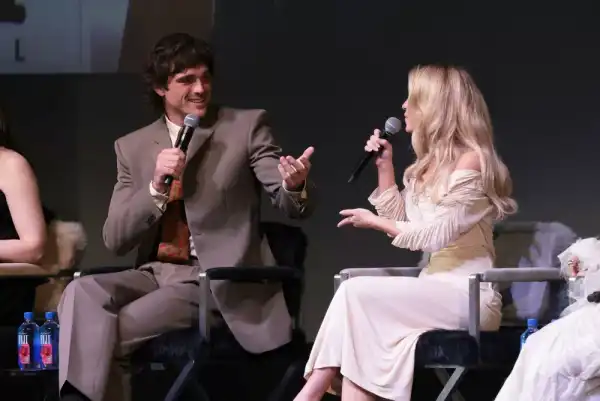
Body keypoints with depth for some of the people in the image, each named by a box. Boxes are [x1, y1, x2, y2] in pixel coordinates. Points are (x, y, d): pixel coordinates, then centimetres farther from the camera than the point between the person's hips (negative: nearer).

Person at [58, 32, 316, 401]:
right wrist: (156, 186, -13)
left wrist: (295, 184, -31)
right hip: (155, 273, 4)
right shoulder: (133, 147, 10)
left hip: (216, 280, -4)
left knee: (107, 334, -23)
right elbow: (115, 239, 4)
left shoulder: (247, 126, 2)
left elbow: (295, 205, -6)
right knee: (82, 293, -26)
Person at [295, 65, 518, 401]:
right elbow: (399, 221, 22)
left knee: (356, 292, -23)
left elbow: (436, 235, -16)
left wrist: (375, 222, -7)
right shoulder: (428, 164, 16)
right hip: (435, 291, 8)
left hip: (469, 295, -8)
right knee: (356, 298, -21)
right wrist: (384, 167, 12)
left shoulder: (471, 161, -11)